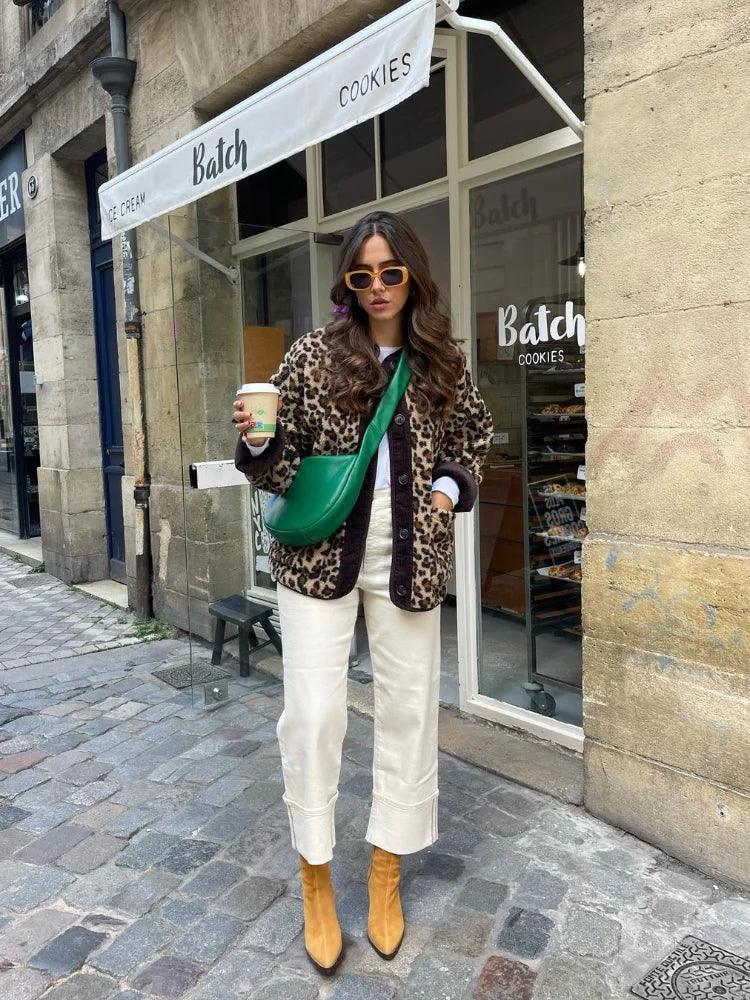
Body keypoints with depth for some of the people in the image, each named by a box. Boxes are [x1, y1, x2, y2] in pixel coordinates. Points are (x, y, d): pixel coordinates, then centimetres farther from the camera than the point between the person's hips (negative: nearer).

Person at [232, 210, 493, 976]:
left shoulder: (443, 361, 5)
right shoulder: (314, 353, -2)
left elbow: (474, 437, 18)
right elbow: (282, 462, 0)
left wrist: (451, 488, 0)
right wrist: (256, 444, -21)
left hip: (411, 554, 3)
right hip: (320, 550, -2)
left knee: (409, 710, 8)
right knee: (314, 712, -4)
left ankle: (386, 874, 29)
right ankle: (315, 880, 19)